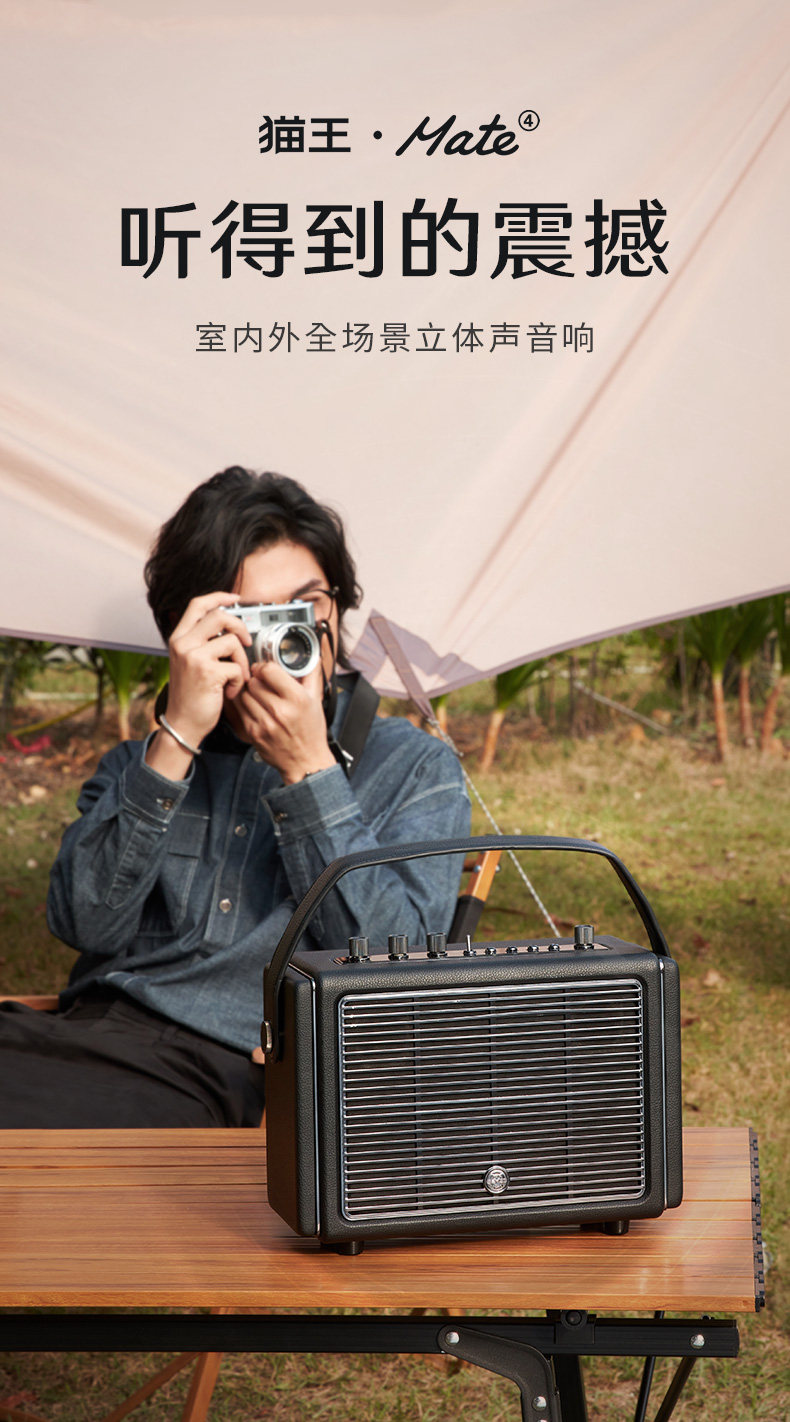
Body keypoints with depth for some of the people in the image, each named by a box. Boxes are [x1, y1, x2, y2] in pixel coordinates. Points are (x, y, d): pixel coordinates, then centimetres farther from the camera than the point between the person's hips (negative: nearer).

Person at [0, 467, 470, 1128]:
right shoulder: (143, 760, 21)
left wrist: (309, 768, -6)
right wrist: (177, 738, -5)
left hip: (237, 1068, -4)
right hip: (86, 1028, 4)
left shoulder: (415, 768, 14)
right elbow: (87, 921, 2)